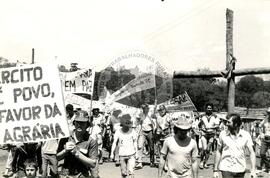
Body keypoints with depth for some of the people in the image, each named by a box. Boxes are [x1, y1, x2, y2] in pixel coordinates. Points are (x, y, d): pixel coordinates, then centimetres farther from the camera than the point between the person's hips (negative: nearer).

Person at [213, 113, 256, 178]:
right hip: (226, 169, -1)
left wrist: (253, 170, -14)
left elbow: (252, 153, -4)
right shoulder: (223, 134, -2)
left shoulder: (246, 135, -3)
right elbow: (218, 152, 5)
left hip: (240, 170, 1)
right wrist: (215, 170, 4)